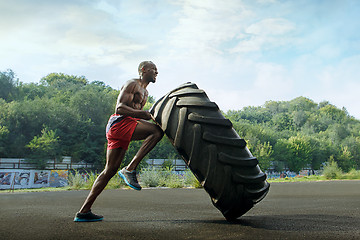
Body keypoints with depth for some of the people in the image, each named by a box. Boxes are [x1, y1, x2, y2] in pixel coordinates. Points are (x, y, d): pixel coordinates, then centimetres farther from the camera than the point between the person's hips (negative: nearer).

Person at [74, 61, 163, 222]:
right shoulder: (132, 84, -1)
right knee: (157, 131, -23)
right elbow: (120, 108, -13)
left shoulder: (145, 92, 29)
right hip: (119, 123, -10)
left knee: (110, 170, 7)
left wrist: (149, 116, 14)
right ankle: (130, 169, -22)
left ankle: (84, 211, 9)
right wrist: (144, 114, -18)